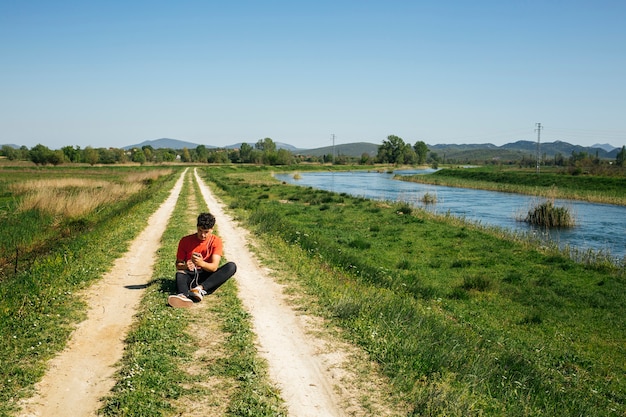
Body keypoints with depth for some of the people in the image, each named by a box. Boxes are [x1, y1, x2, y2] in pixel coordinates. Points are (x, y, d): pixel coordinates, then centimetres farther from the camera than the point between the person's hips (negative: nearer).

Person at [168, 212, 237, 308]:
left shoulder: (216, 241, -3)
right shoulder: (185, 241, 0)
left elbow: (214, 267, -14)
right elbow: (178, 265, 1)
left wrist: (201, 263, -37)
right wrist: (185, 266, -24)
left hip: (207, 277, 0)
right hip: (191, 277, 0)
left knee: (231, 266, -26)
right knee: (180, 274, -35)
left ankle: (201, 288, -42)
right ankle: (184, 295, -69)